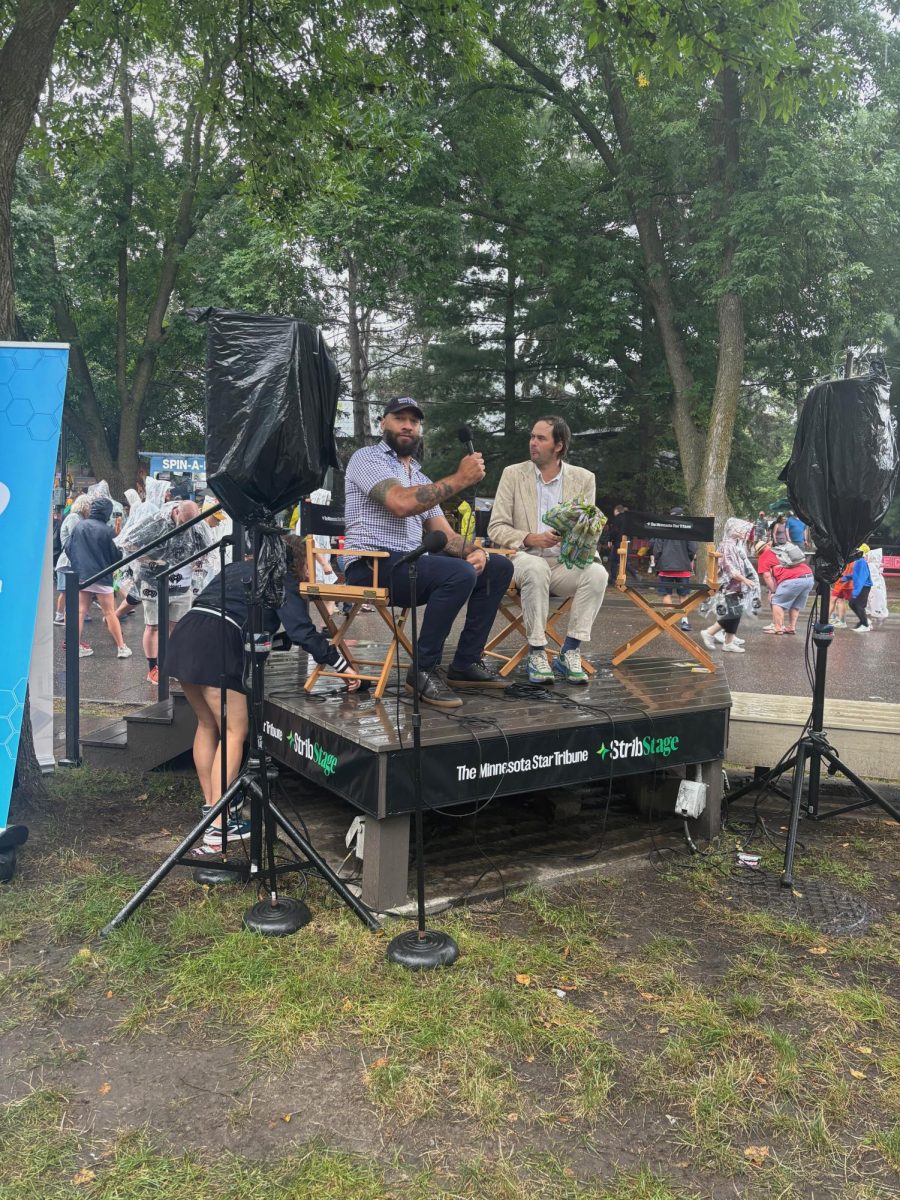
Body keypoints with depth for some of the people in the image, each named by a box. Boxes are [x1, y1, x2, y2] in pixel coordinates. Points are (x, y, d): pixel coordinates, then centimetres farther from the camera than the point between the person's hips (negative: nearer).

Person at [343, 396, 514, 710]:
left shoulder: (421, 479, 24)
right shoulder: (368, 458, -1)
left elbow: (445, 535, 16)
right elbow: (401, 503, -20)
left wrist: (475, 551, -7)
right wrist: (460, 479, -15)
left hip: (412, 564, 8)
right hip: (372, 565, -8)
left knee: (498, 566, 3)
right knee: (460, 574, -30)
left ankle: (465, 663, 4)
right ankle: (424, 671, -18)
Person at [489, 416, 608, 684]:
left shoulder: (583, 479, 8)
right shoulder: (513, 474, 5)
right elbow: (496, 528, 2)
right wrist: (530, 539, -17)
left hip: (566, 563, 2)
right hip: (525, 559, -2)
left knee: (597, 572, -29)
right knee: (536, 568, -37)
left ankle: (569, 653, -22)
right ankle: (536, 653, -26)